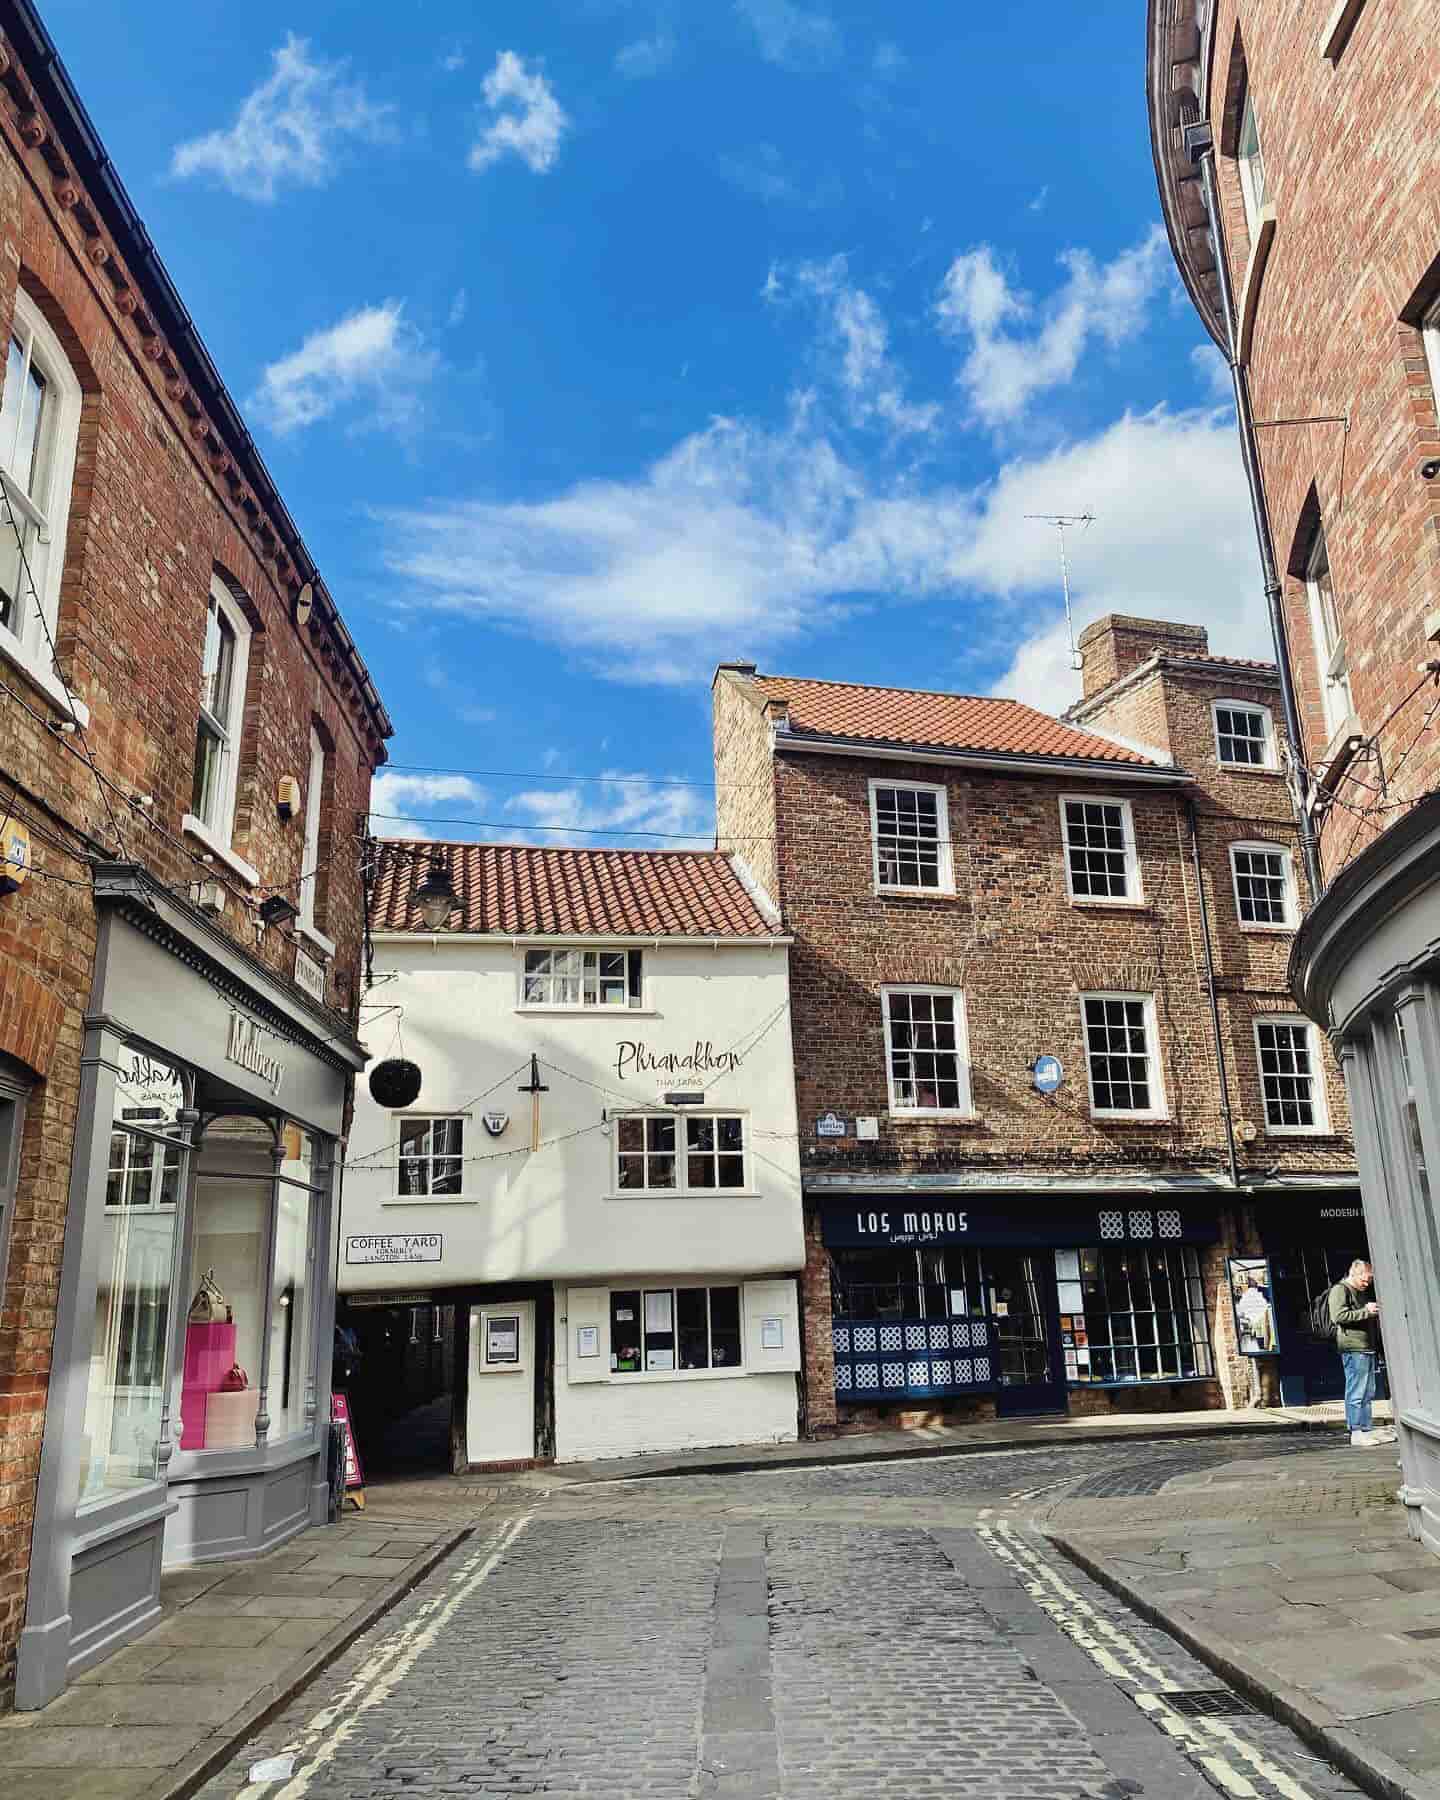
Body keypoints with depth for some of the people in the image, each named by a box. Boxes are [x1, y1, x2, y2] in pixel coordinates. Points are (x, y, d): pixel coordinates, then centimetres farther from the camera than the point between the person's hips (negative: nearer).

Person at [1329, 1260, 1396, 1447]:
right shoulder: (1340, 1290, -7)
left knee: (1368, 1393, 11)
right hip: (1353, 1349, -10)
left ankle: (1367, 1429, 16)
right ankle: (1356, 1432, -6)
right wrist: (1365, 1311, -20)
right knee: (1356, 1392, -8)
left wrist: (1375, 1313, 16)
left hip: (1367, 1348, 10)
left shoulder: (1361, 1292, 24)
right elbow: (1339, 1316, -20)